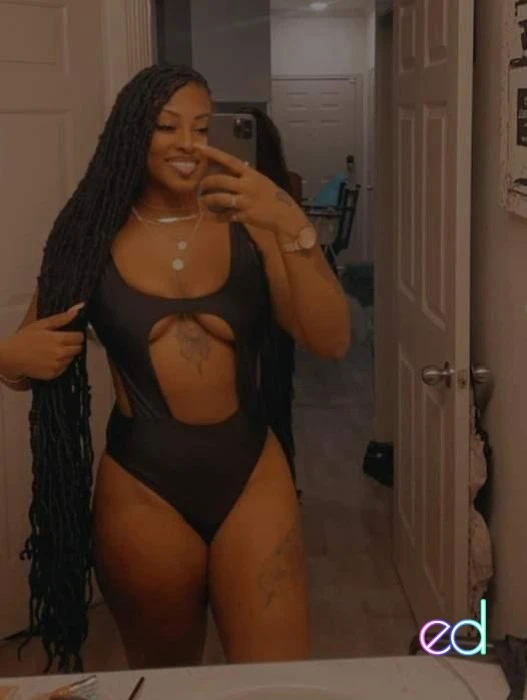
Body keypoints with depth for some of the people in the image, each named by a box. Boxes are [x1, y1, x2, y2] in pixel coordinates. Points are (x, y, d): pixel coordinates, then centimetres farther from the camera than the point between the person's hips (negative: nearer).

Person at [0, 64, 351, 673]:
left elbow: (330, 342, -12)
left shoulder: (247, 225, -2)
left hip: (251, 473, 0)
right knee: (162, 682, 19)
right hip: (142, 487, 0)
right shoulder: (92, 236, -2)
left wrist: (293, 228, -26)